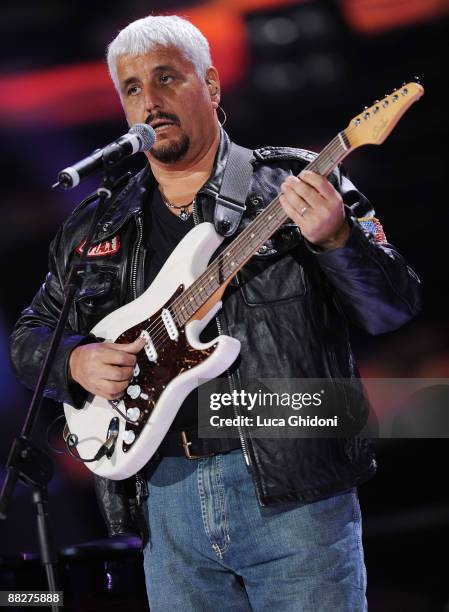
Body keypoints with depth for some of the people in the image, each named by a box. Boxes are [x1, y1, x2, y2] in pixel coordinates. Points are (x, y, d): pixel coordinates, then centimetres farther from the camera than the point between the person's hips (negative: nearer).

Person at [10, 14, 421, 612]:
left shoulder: (296, 187, 0)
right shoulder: (94, 229, 12)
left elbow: (396, 309, -4)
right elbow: (29, 336, 21)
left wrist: (336, 239, -23)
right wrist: (75, 361, -1)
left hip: (296, 494, -3)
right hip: (167, 493, 4)